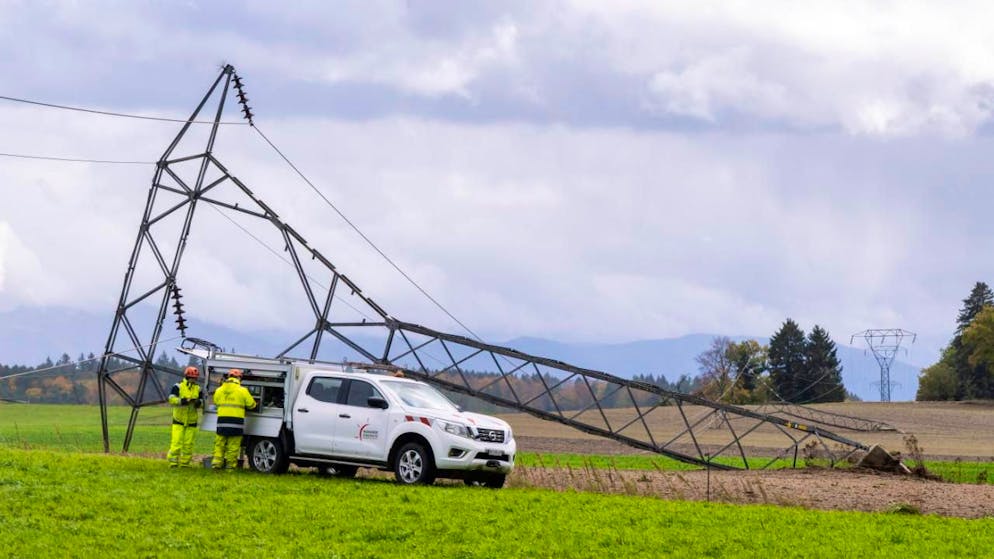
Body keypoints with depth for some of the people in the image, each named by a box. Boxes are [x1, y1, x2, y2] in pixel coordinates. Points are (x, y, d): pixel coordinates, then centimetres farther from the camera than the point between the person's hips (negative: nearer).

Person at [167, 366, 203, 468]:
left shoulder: (198, 389, 9)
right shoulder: (178, 387, -4)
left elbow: (202, 401, 11)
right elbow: (171, 399, -15)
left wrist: (199, 402, -14)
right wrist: (182, 401, -31)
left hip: (192, 421, 4)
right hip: (179, 420, -4)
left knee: (188, 444, 4)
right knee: (176, 442, -10)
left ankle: (185, 463, 11)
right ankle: (173, 462, -4)